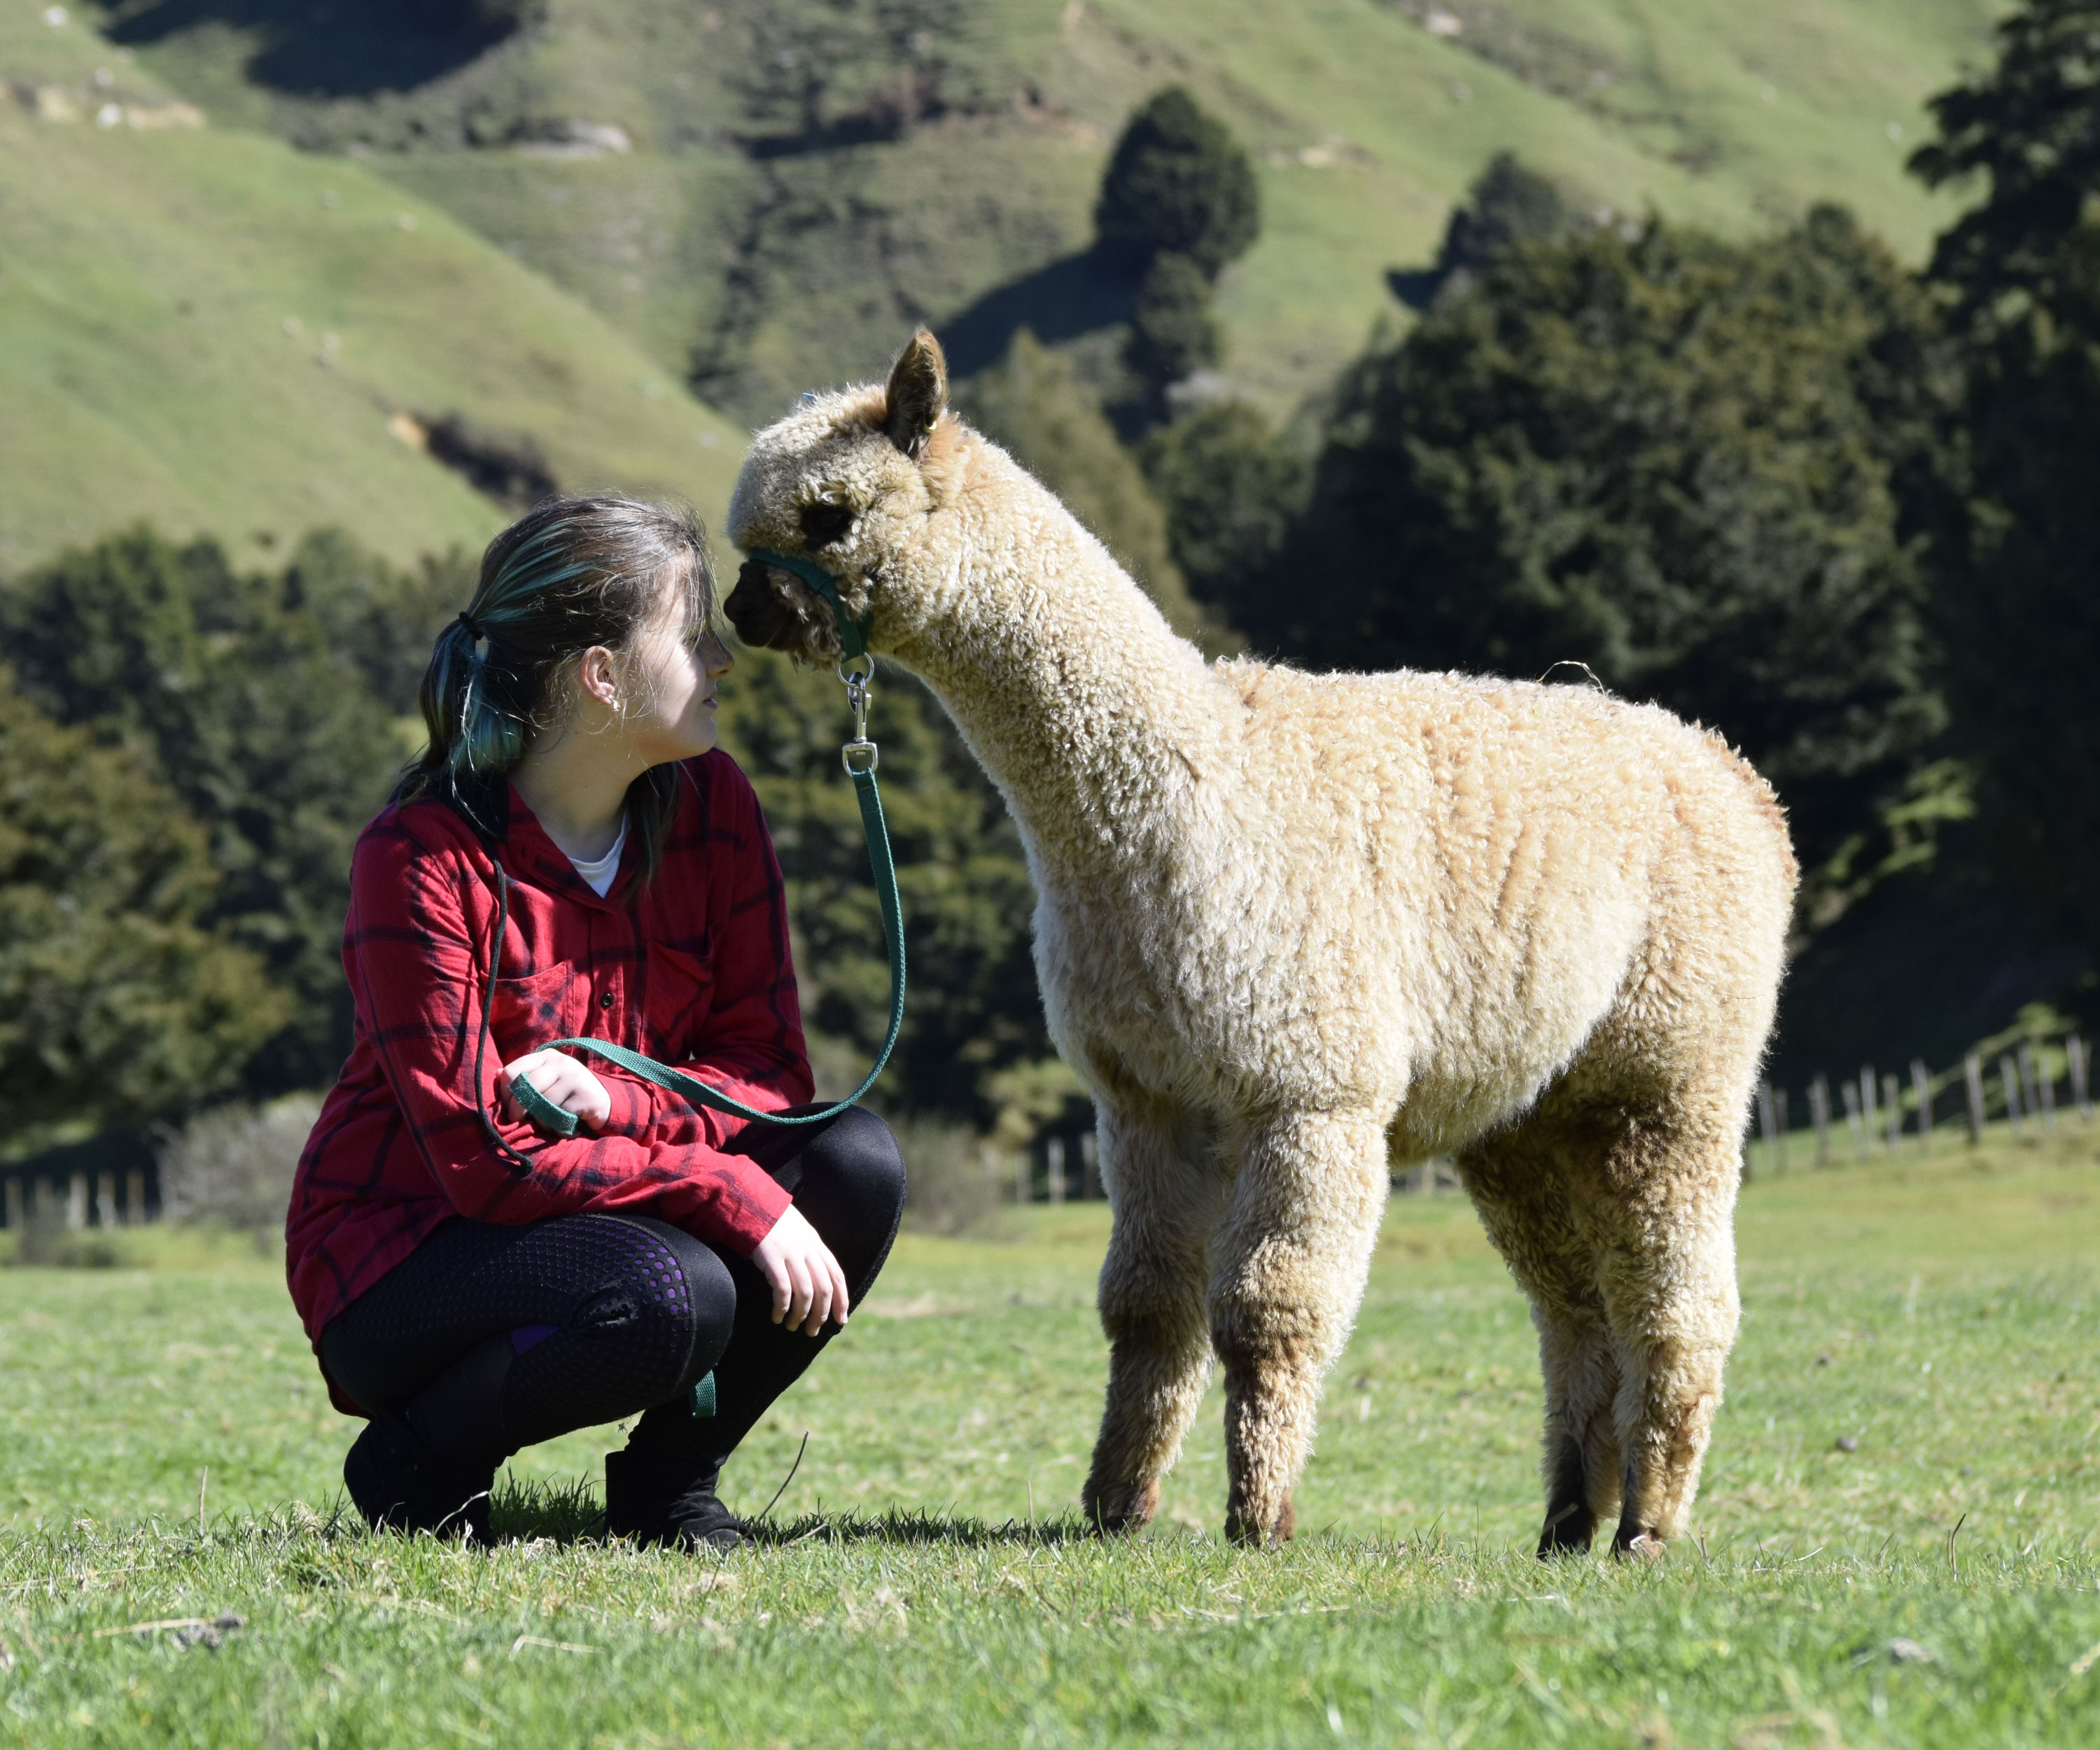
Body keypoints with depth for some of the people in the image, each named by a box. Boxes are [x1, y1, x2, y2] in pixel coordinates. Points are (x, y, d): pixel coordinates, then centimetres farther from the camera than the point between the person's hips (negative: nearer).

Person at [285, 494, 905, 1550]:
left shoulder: (709, 806, -3)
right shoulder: (421, 861, -22)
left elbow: (769, 1071, -4)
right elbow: (482, 1158, -23)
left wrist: (615, 1100, -25)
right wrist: (731, 1195, -30)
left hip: (606, 1198, 6)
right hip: (402, 1256, -6)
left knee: (853, 1163, -17)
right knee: (668, 1296, -34)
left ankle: (668, 1476, 2)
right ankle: (416, 1466, -6)